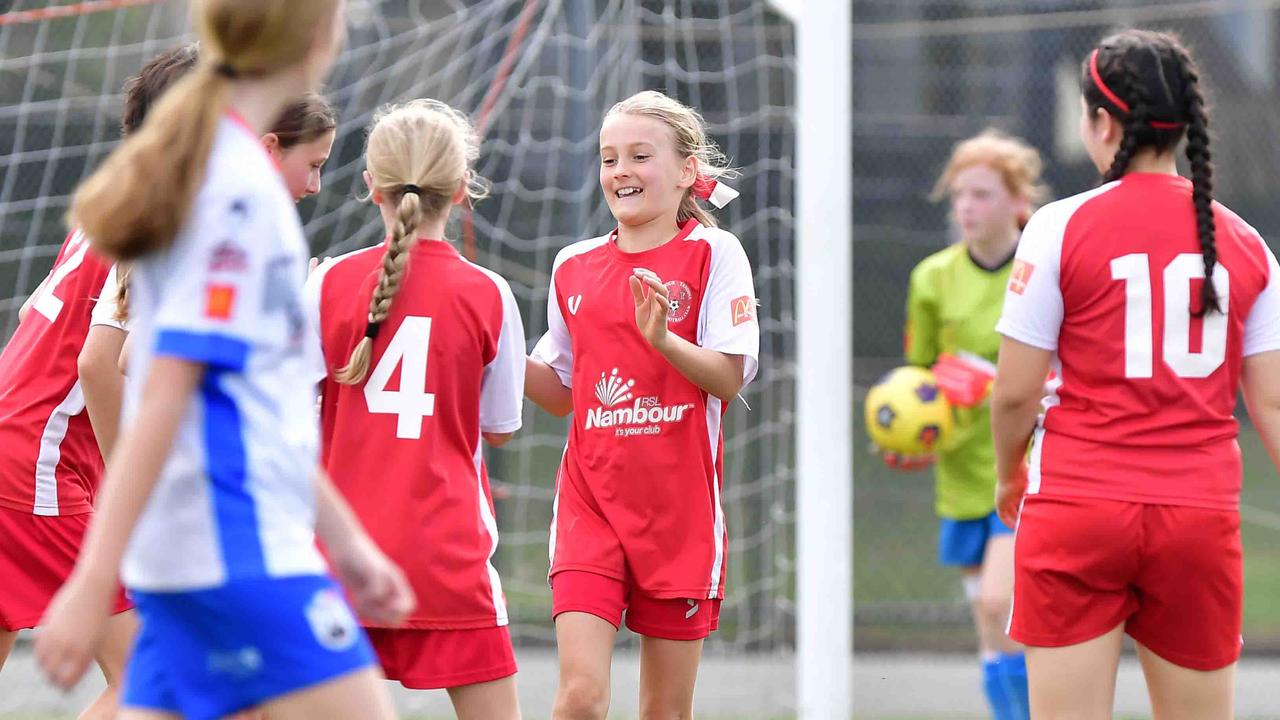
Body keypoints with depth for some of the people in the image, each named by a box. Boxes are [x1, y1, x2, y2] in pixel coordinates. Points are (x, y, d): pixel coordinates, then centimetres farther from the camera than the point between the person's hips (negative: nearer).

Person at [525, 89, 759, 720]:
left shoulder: (713, 254, -2)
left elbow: (729, 378, -9)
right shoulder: (573, 267, 9)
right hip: (590, 503, 2)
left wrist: (662, 338, -25)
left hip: (679, 507, -2)